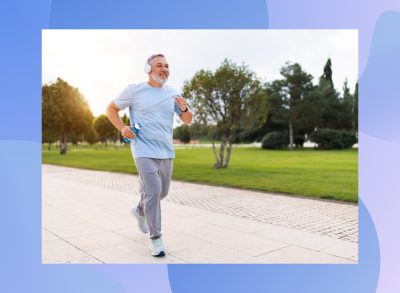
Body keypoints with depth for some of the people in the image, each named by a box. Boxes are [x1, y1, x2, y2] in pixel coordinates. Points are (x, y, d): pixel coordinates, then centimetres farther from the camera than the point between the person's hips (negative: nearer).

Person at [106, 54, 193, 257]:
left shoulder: (173, 93, 8)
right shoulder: (134, 90, -2)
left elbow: (187, 121, 11)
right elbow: (111, 109, 7)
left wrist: (184, 108, -12)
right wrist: (122, 128, -10)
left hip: (166, 151, 5)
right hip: (144, 150, -5)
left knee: (162, 192, 16)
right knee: (153, 191, -14)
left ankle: (140, 211, 46)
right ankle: (155, 238, 1)